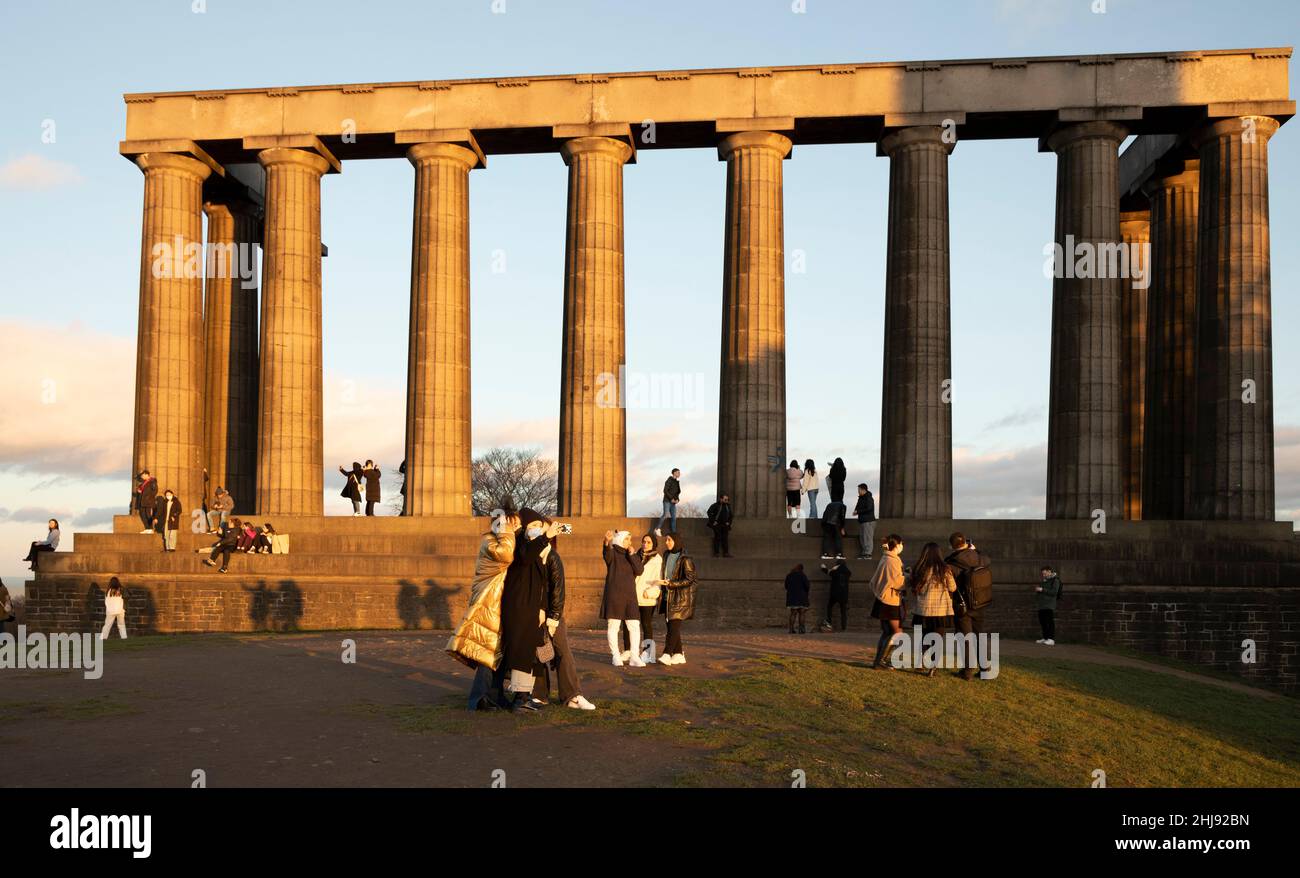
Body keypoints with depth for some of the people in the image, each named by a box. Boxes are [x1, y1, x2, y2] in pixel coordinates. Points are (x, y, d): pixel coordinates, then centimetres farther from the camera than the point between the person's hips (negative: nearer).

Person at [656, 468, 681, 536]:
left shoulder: (677, 482, 16)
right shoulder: (669, 480, -7)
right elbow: (665, 490, -14)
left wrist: (677, 499, 2)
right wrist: (671, 498, -18)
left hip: (673, 503, 7)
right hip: (667, 501, -7)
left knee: (673, 517, -1)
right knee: (666, 515, -20)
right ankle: (657, 529, -11)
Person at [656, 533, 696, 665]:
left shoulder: (685, 559, -10)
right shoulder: (666, 556, 12)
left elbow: (689, 579, -14)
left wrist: (670, 583, -19)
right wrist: (662, 591, 14)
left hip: (681, 598, -7)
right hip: (668, 596, 7)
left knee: (674, 626, -12)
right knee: (671, 626, 7)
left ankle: (667, 654, -17)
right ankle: (679, 654, 13)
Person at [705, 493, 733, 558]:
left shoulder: (728, 506, 13)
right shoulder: (715, 505, -5)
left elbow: (730, 515, 25)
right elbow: (709, 512, -9)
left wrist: (729, 522, 11)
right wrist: (713, 521, -12)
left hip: (725, 525, 5)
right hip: (717, 525, -5)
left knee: (725, 539, 0)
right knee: (717, 538, -6)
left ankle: (726, 553, 1)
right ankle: (716, 553, -2)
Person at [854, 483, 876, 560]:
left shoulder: (869, 498, -12)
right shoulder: (861, 498, 16)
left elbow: (868, 508, -21)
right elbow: (858, 506, 26)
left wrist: (858, 511, -15)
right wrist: (856, 510, 2)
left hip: (868, 521, -10)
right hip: (862, 521, 10)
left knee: (868, 538, -9)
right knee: (862, 538, 10)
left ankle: (868, 554, -8)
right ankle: (863, 554, 15)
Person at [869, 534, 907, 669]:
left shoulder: (885, 559, 12)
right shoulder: (892, 561, -16)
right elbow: (898, 582, -18)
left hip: (883, 600, 9)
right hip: (890, 602, -9)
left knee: (886, 632, 13)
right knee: (897, 632, -5)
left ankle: (878, 660, 14)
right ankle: (881, 659, -6)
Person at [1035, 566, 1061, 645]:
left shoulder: (1055, 580, -6)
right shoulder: (1044, 580, 18)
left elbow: (1054, 592, -17)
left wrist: (1042, 590, -20)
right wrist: (1037, 588, 5)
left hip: (1049, 606, -8)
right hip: (1042, 605, 8)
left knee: (1050, 622, -11)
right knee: (1042, 621, 9)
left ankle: (1051, 639, -13)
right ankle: (1045, 638, 17)